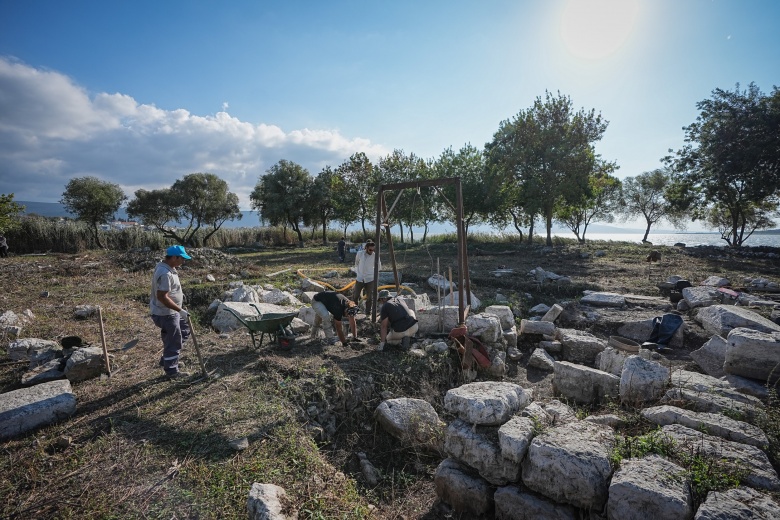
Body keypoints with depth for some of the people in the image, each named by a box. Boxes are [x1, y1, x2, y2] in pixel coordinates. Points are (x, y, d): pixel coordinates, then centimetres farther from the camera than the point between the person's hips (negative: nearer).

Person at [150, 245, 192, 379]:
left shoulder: (166, 267, 4)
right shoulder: (165, 274, -28)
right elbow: (162, 297, -30)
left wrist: (179, 294, 16)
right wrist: (180, 310, -28)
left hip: (171, 311, 10)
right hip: (166, 314, -10)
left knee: (185, 330, 22)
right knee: (173, 342, 4)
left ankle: (167, 360, 31)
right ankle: (172, 371, 20)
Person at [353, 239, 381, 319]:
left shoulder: (375, 256, -9)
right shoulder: (359, 253, -5)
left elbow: (379, 267, 0)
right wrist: (357, 272, 11)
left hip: (370, 279, -1)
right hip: (359, 279, 1)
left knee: (369, 297, 2)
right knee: (355, 296, 6)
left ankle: (368, 313, 15)